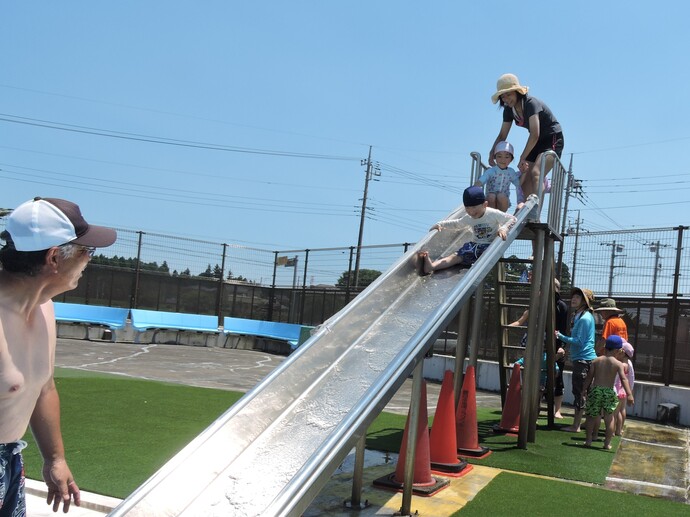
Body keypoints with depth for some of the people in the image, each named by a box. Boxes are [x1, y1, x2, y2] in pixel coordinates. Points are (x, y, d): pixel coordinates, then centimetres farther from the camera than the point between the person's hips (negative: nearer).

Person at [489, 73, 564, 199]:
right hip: (537, 142, 8)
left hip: (553, 139, -8)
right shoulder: (509, 110, -1)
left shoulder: (531, 103, -24)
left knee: (536, 173, -30)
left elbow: (535, 134, -33)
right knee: (524, 181, 0)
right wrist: (492, 153, -13)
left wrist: (522, 158, -35)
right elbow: (502, 135, 4)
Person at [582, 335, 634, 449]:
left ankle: (588, 440, 14)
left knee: (592, 416, 13)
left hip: (595, 390, 1)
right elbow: (623, 379, -12)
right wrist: (629, 394, -16)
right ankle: (607, 443, 12)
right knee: (609, 418, 11)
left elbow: (589, 377, 2)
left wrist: (584, 390, 8)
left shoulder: (596, 361, 3)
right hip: (609, 392, -1)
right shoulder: (618, 364, -2)